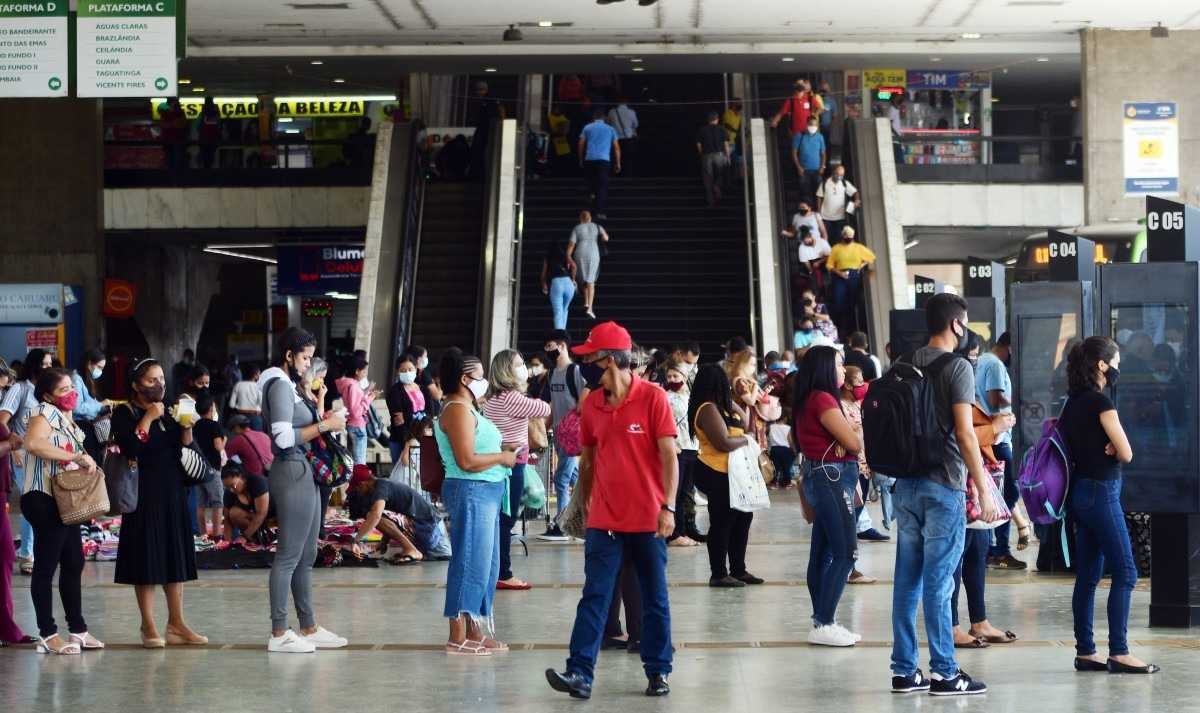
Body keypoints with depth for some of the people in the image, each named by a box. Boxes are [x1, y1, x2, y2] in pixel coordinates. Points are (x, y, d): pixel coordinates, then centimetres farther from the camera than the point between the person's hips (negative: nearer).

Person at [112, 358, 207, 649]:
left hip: (173, 491, 6)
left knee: (175, 557, 8)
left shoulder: (169, 412, 13)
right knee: (148, 559, -4)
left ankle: (176, 624, 13)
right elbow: (129, 449, -20)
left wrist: (186, 425, -6)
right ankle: (149, 627, 1)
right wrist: (148, 418, -18)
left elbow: (186, 448, 10)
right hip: (144, 493, -6)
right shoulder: (125, 414, -5)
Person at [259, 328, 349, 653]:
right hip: (291, 473, -10)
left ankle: (309, 628, 20)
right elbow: (284, 437, -21)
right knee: (288, 556, -6)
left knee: (306, 556, 14)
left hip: (305, 474, 10)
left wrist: (317, 405, 10)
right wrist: (324, 425, -15)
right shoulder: (279, 385, -12)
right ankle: (279, 634, -3)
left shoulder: (291, 385, 18)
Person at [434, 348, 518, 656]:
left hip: (485, 493, 11)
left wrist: (503, 450, 12)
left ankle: (474, 631, 21)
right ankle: (458, 638, -2)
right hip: (471, 492, -11)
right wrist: (502, 457, -10)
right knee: (470, 563, -7)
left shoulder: (465, 409, 18)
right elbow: (466, 460, -22)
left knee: (486, 565, 14)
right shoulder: (458, 410, -14)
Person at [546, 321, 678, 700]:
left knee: (655, 600, 8)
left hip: (647, 520, -3)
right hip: (604, 521, 3)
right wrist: (583, 505, 17)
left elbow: (669, 456, -10)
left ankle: (658, 671, 18)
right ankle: (580, 673, -7)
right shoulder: (591, 404, 6)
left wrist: (668, 506, -17)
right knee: (594, 598, -3)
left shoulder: (653, 398, -8)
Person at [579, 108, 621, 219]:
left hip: (589, 159, 1)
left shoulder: (587, 128, 12)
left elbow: (581, 144, 6)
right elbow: (616, 147, 12)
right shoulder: (610, 129, 15)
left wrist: (581, 159, 14)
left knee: (591, 183, 20)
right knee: (602, 186, -4)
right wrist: (618, 163, 16)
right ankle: (600, 212, -12)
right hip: (604, 160, -1)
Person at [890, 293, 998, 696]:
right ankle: (944, 673, 0)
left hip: (907, 482, 7)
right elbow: (964, 433, -15)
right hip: (942, 485, -7)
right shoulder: (956, 367, -10)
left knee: (908, 579, 8)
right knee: (938, 581, -4)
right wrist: (983, 489, -13)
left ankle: (904, 670, 11)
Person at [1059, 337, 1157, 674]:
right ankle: (1118, 652, -8)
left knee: (1088, 576, 9)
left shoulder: (1074, 402, 11)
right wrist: (1112, 450, 7)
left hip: (1081, 491, 9)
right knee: (1125, 573, -6)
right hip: (1101, 492, -9)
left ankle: (1085, 652, 10)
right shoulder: (1101, 402, -14)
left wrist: (1104, 449, -1)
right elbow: (1126, 453, -13)